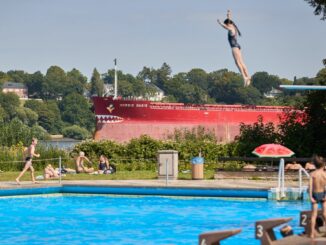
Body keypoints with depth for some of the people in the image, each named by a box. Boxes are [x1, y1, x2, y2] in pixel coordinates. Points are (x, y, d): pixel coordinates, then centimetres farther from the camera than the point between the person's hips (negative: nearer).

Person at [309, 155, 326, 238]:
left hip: (315, 194, 1)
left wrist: (311, 197, -12)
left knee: (314, 215, 6)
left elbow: (310, 186, -14)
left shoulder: (312, 174, -6)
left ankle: (312, 233, 6)